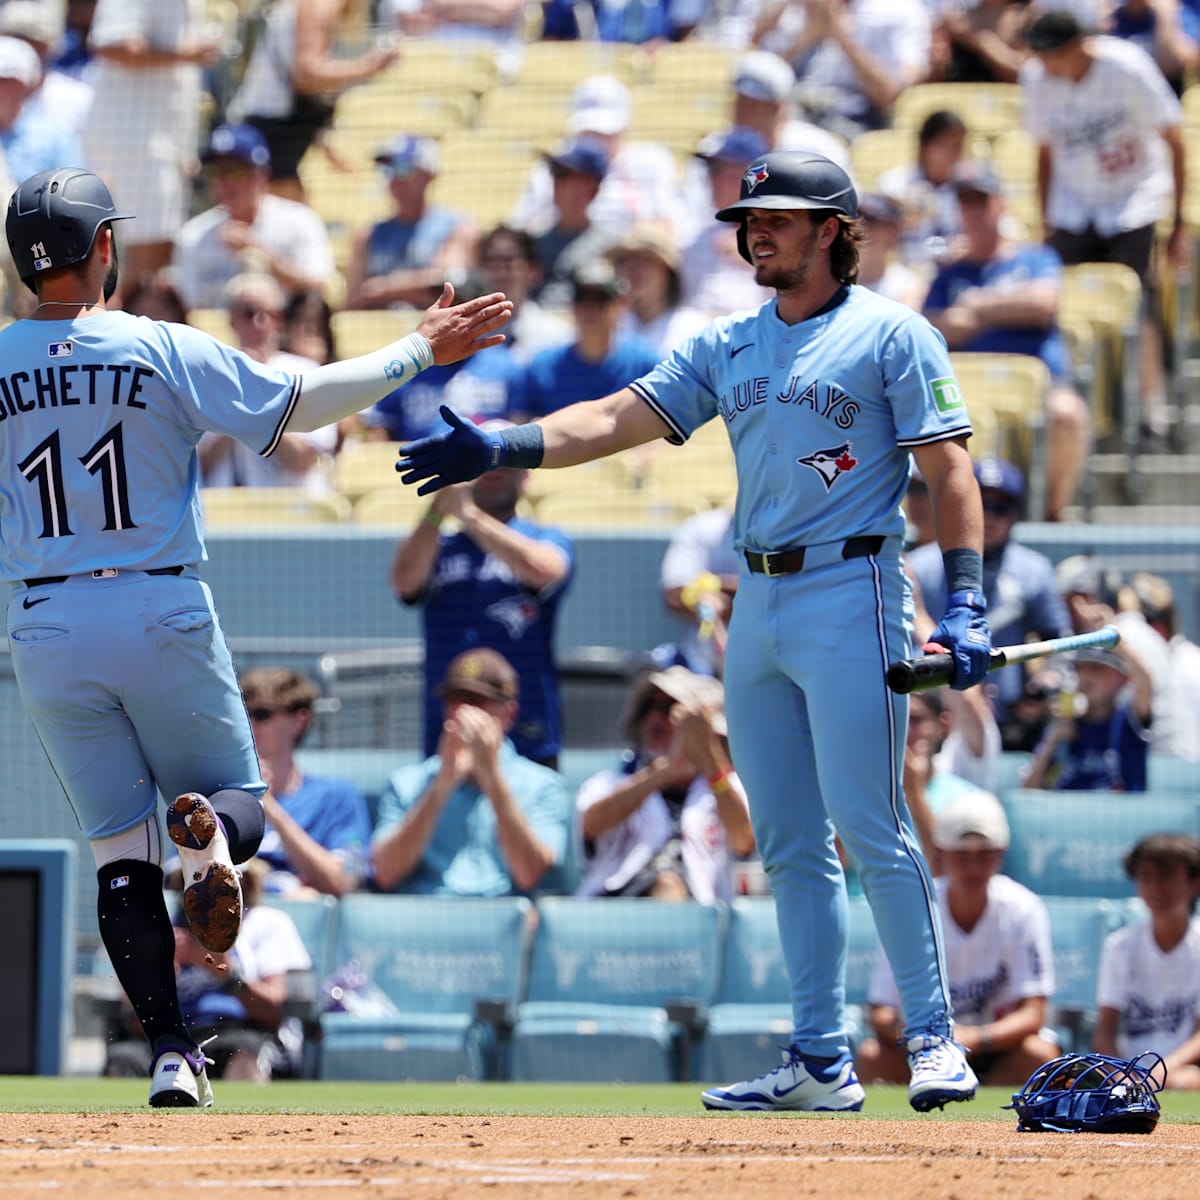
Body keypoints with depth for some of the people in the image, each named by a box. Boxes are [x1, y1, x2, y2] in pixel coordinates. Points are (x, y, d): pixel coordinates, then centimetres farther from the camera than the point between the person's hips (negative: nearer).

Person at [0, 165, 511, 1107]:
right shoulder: (165, 351, -6)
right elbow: (302, 403, -4)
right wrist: (420, 349, 6)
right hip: (166, 620, -2)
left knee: (119, 852, 8)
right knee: (240, 798, 15)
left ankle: (171, 1050, -3)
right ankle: (207, 825, -23)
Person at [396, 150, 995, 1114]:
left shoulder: (891, 335, -3)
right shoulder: (729, 346, 15)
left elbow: (949, 469, -8)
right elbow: (619, 418, 7)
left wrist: (966, 602, -18)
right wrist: (504, 448, -8)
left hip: (852, 597, -7)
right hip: (756, 603, 7)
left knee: (871, 832, -12)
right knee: (790, 847, 6)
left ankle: (935, 1039, -6)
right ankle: (821, 1062, 9)